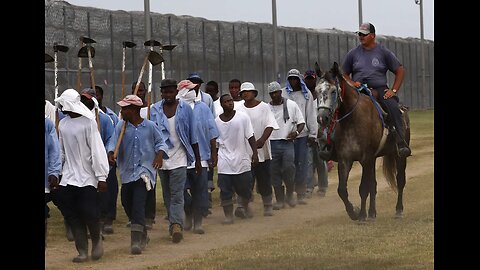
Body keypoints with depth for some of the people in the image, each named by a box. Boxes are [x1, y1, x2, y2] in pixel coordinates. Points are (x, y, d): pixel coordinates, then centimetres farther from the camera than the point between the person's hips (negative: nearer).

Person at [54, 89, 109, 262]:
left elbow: (97, 150, -12)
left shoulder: (88, 122, -11)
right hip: (68, 177, 6)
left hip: (87, 178, -6)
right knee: (72, 215, 2)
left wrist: (101, 177, -14)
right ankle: (82, 251, 11)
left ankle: (97, 241, 19)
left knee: (89, 212, -9)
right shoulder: (63, 124, 8)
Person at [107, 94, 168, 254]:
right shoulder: (121, 126, 3)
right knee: (126, 204, 12)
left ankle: (136, 241, -20)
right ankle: (142, 234, 35)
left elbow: (160, 142, 8)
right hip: (127, 171, 4)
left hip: (145, 170, -4)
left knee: (138, 204, -17)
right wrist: (111, 154, -20)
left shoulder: (150, 126, -2)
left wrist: (160, 155, -9)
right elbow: (113, 143, -1)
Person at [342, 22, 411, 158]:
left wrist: (393, 90, -3)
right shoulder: (353, 53, 12)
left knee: (394, 108, -27)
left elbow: (400, 71, 9)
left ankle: (401, 144, -31)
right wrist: (352, 83, -5)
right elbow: (344, 74, 18)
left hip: (380, 90, -1)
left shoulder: (384, 52, 7)